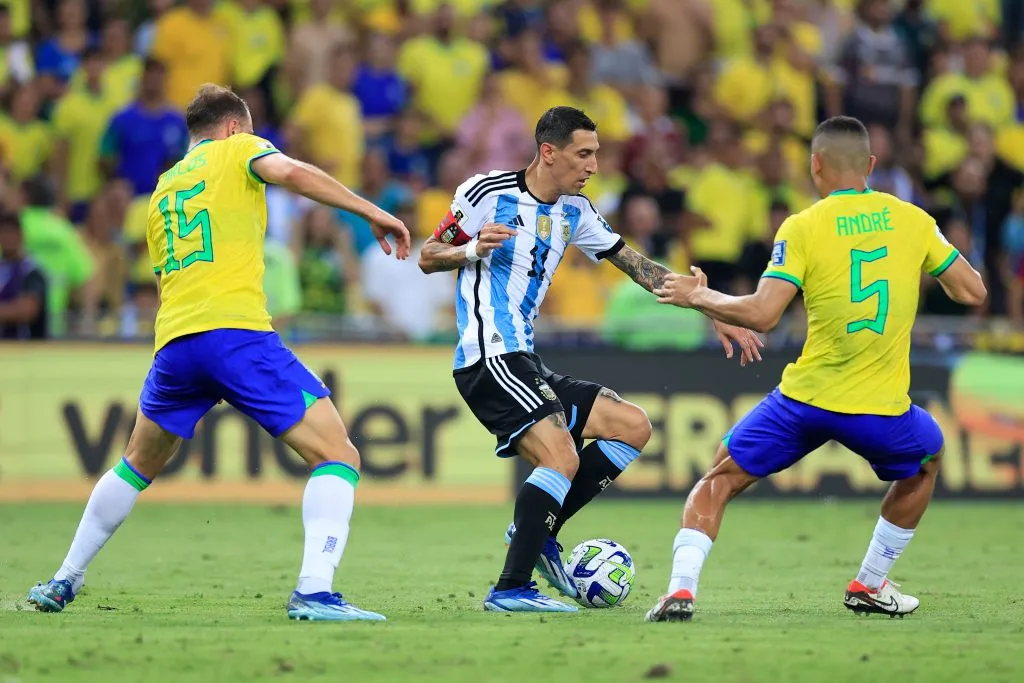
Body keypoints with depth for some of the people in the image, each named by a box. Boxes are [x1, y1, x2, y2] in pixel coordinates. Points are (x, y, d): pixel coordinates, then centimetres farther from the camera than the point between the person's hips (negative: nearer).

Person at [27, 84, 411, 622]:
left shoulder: (162, 189, 28)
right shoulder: (236, 150, 11)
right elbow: (290, 172, -10)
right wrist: (373, 213, -9)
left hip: (174, 342, 6)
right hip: (238, 332, -6)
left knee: (136, 467, 29)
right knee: (338, 456, -4)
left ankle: (64, 582, 33)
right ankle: (314, 592, -21)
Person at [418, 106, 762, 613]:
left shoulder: (574, 212, 14)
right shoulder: (489, 192, -7)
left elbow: (639, 267, 16)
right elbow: (427, 258, -2)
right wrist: (472, 250, -23)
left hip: (524, 363, 9)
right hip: (488, 358, -9)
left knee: (633, 427, 5)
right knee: (562, 458, -23)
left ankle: (536, 531, 5)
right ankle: (511, 588, -19)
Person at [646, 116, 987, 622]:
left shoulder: (802, 227, -5)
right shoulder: (911, 220, 3)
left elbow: (762, 315, -14)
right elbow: (972, 292, 6)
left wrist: (697, 297, 1)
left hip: (805, 399, -1)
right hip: (880, 409, 1)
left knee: (720, 480, 15)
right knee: (925, 461, 33)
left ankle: (681, 589, -4)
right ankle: (870, 585, 33)